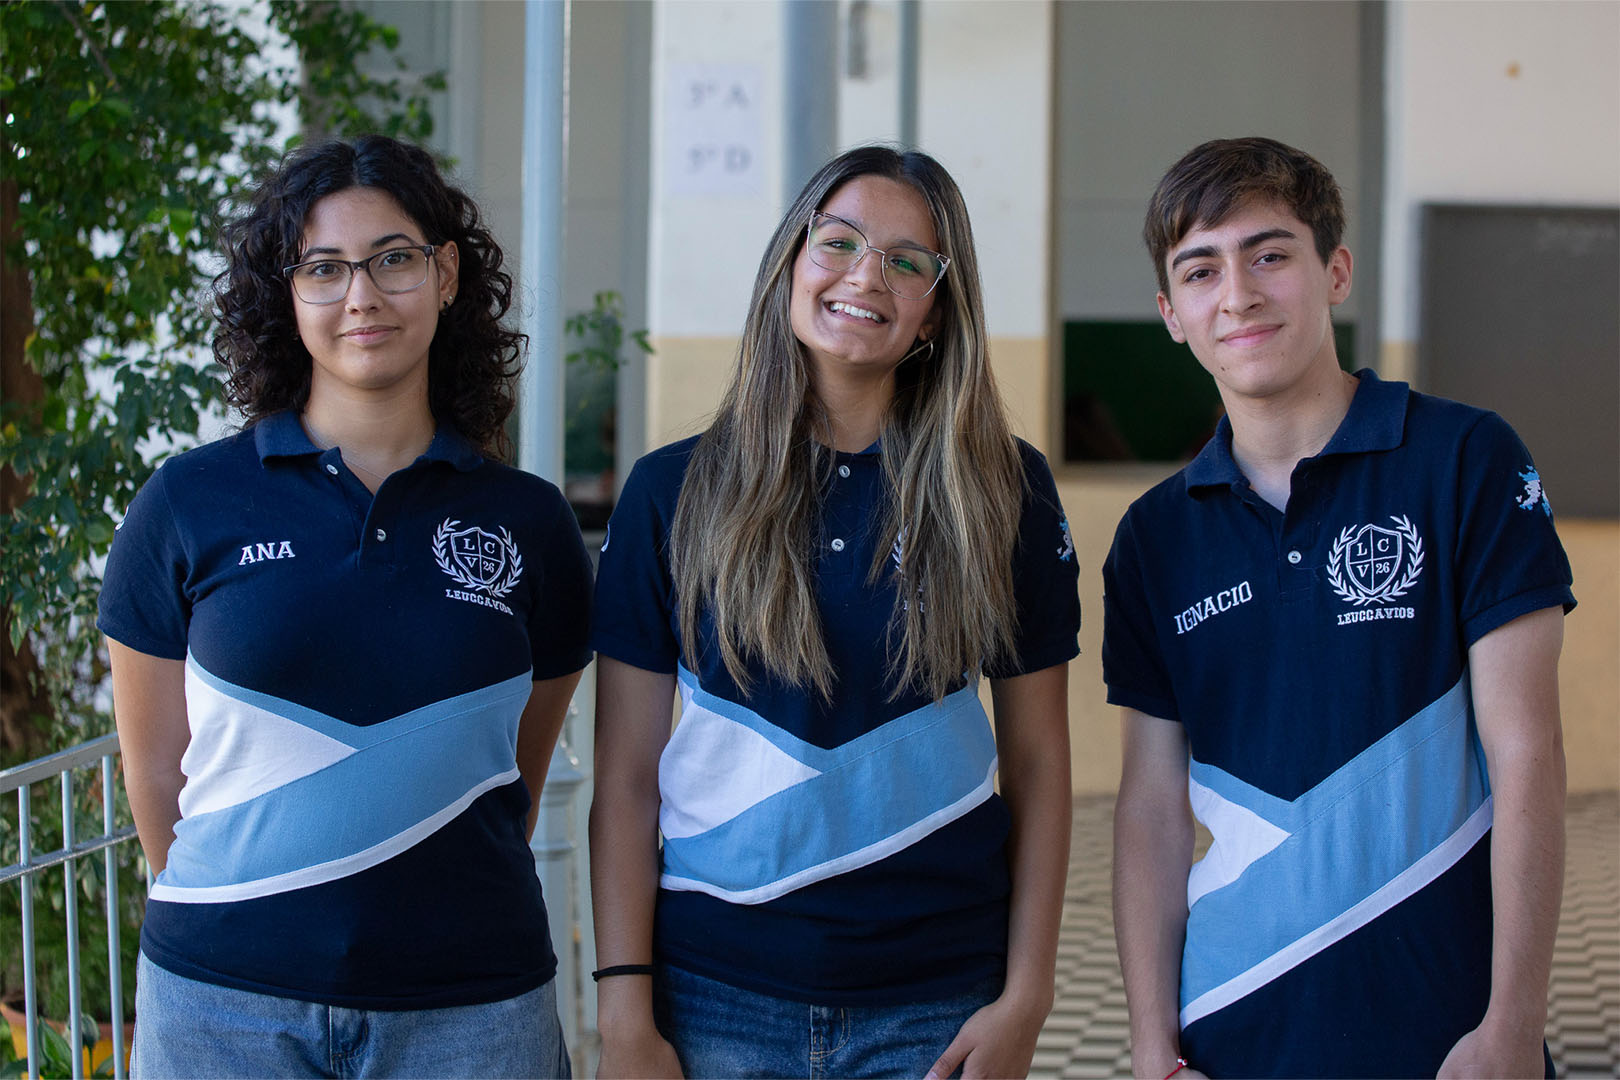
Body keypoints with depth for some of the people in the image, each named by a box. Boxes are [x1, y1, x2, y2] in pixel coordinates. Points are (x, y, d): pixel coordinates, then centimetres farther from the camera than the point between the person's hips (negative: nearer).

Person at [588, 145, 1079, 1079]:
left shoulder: (1002, 491, 2)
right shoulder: (673, 492, 2)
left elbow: (1038, 767, 4)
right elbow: (627, 779, 0)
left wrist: (1027, 996, -2)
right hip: (718, 997, 0)